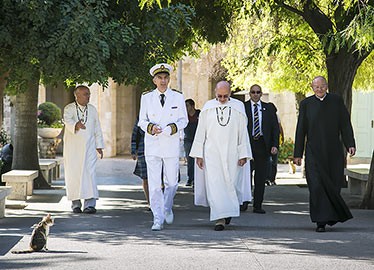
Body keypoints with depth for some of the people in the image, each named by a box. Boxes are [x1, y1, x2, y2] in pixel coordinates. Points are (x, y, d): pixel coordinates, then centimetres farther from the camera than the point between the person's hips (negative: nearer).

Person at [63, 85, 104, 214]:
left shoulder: (92, 109, 10)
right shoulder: (69, 109, -4)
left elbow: (97, 128, 15)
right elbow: (68, 121, -24)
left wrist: (99, 146, 11)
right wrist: (76, 125, -46)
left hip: (88, 147, 2)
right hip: (72, 147, -2)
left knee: (90, 173, -11)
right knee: (73, 174, 0)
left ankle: (89, 204, -17)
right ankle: (76, 203, 12)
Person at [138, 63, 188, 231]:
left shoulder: (178, 97, 4)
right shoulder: (146, 98, 4)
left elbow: (184, 120, 6)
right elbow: (142, 121, 8)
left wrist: (173, 128, -14)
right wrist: (151, 127, -14)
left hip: (171, 146, 1)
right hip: (152, 146, 0)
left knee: (171, 182, 7)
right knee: (154, 185, -6)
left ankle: (167, 208, 36)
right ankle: (158, 220, -3)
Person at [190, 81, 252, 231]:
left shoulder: (238, 107, 3)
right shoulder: (208, 107, 4)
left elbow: (243, 132, 3)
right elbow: (200, 132, 5)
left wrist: (243, 155, -3)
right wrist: (198, 154, 0)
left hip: (231, 153, 0)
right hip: (212, 154, 0)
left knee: (230, 184, 5)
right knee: (215, 185, -8)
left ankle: (229, 210, 31)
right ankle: (220, 219, -9)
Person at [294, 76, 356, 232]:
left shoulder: (336, 101, 8)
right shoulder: (306, 104, 6)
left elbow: (345, 124, 5)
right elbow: (301, 130, 7)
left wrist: (350, 144, -8)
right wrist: (298, 154, 4)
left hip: (333, 152, 1)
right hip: (314, 152, -1)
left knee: (334, 186, 5)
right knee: (317, 186, -10)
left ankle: (331, 215, 29)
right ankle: (321, 222, -9)